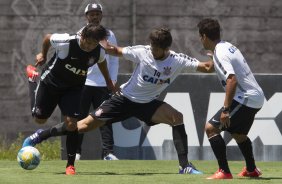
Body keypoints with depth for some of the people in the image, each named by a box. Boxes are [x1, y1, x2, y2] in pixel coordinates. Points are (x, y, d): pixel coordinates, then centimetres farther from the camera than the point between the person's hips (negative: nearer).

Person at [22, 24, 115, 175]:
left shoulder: (99, 52, -17)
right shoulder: (66, 42, -30)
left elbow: (101, 62, 8)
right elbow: (47, 38, -9)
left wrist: (109, 82, 21)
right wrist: (43, 55, 8)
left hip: (73, 88, 2)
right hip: (51, 82, -2)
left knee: (71, 124, -18)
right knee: (39, 119, 13)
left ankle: (70, 165, 0)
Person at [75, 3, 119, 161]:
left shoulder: (109, 35, 8)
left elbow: (114, 59, 10)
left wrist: (113, 80, 1)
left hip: (103, 84, 1)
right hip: (83, 83, -1)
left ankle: (108, 152, -1)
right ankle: (76, 152, 5)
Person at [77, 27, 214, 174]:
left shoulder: (178, 60, -16)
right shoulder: (142, 52, -16)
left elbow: (205, 67, -19)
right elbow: (116, 51, -3)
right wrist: (107, 47, -23)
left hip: (148, 104, 1)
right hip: (124, 99, -1)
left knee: (177, 118, -23)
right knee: (84, 126, -9)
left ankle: (185, 166, -19)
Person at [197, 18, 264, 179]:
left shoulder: (220, 54, -17)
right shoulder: (228, 46, 11)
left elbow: (232, 80, -28)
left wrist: (226, 109, -29)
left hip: (245, 99, -10)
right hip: (257, 98, 10)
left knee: (211, 128, -11)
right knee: (238, 134, 30)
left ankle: (224, 172, -16)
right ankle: (251, 169, 45)